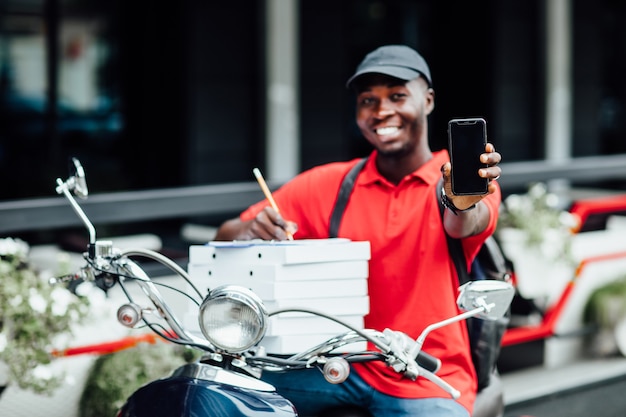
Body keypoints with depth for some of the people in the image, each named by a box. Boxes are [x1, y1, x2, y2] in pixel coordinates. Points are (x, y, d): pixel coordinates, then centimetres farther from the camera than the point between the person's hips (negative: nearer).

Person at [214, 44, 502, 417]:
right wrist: (249, 233, -19)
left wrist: (462, 201, -48)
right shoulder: (326, 184, 8)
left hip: (431, 384, -2)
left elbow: (463, 225, -23)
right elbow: (225, 238, 5)